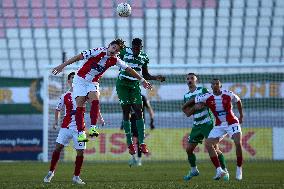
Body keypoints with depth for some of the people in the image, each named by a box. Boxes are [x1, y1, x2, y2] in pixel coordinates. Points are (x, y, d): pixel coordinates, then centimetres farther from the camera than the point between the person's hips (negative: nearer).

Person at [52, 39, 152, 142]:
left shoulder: (114, 60, -4)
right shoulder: (98, 52, -18)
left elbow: (128, 69, 7)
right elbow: (78, 57, -18)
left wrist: (142, 80, 12)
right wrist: (62, 65, -21)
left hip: (93, 83, 3)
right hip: (80, 80, -3)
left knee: (95, 101, -24)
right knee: (80, 106, -12)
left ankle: (93, 128, -27)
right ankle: (81, 133, -12)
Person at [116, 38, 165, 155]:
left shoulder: (144, 57, 5)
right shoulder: (125, 52, -5)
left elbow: (145, 75, 14)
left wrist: (156, 78, 0)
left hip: (135, 86, 3)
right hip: (123, 84, -3)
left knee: (139, 113, -6)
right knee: (126, 112, -4)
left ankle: (142, 143, -5)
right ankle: (129, 143, 0)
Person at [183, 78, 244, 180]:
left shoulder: (228, 94, -10)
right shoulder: (207, 97, -8)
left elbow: (238, 101, 10)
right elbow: (192, 101, 4)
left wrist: (241, 116, 13)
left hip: (232, 123, -2)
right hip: (219, 125, 2)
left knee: (238, 143, -22)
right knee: (208, 143, -15)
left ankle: (239, 170, -6)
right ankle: (219, 170, -12)